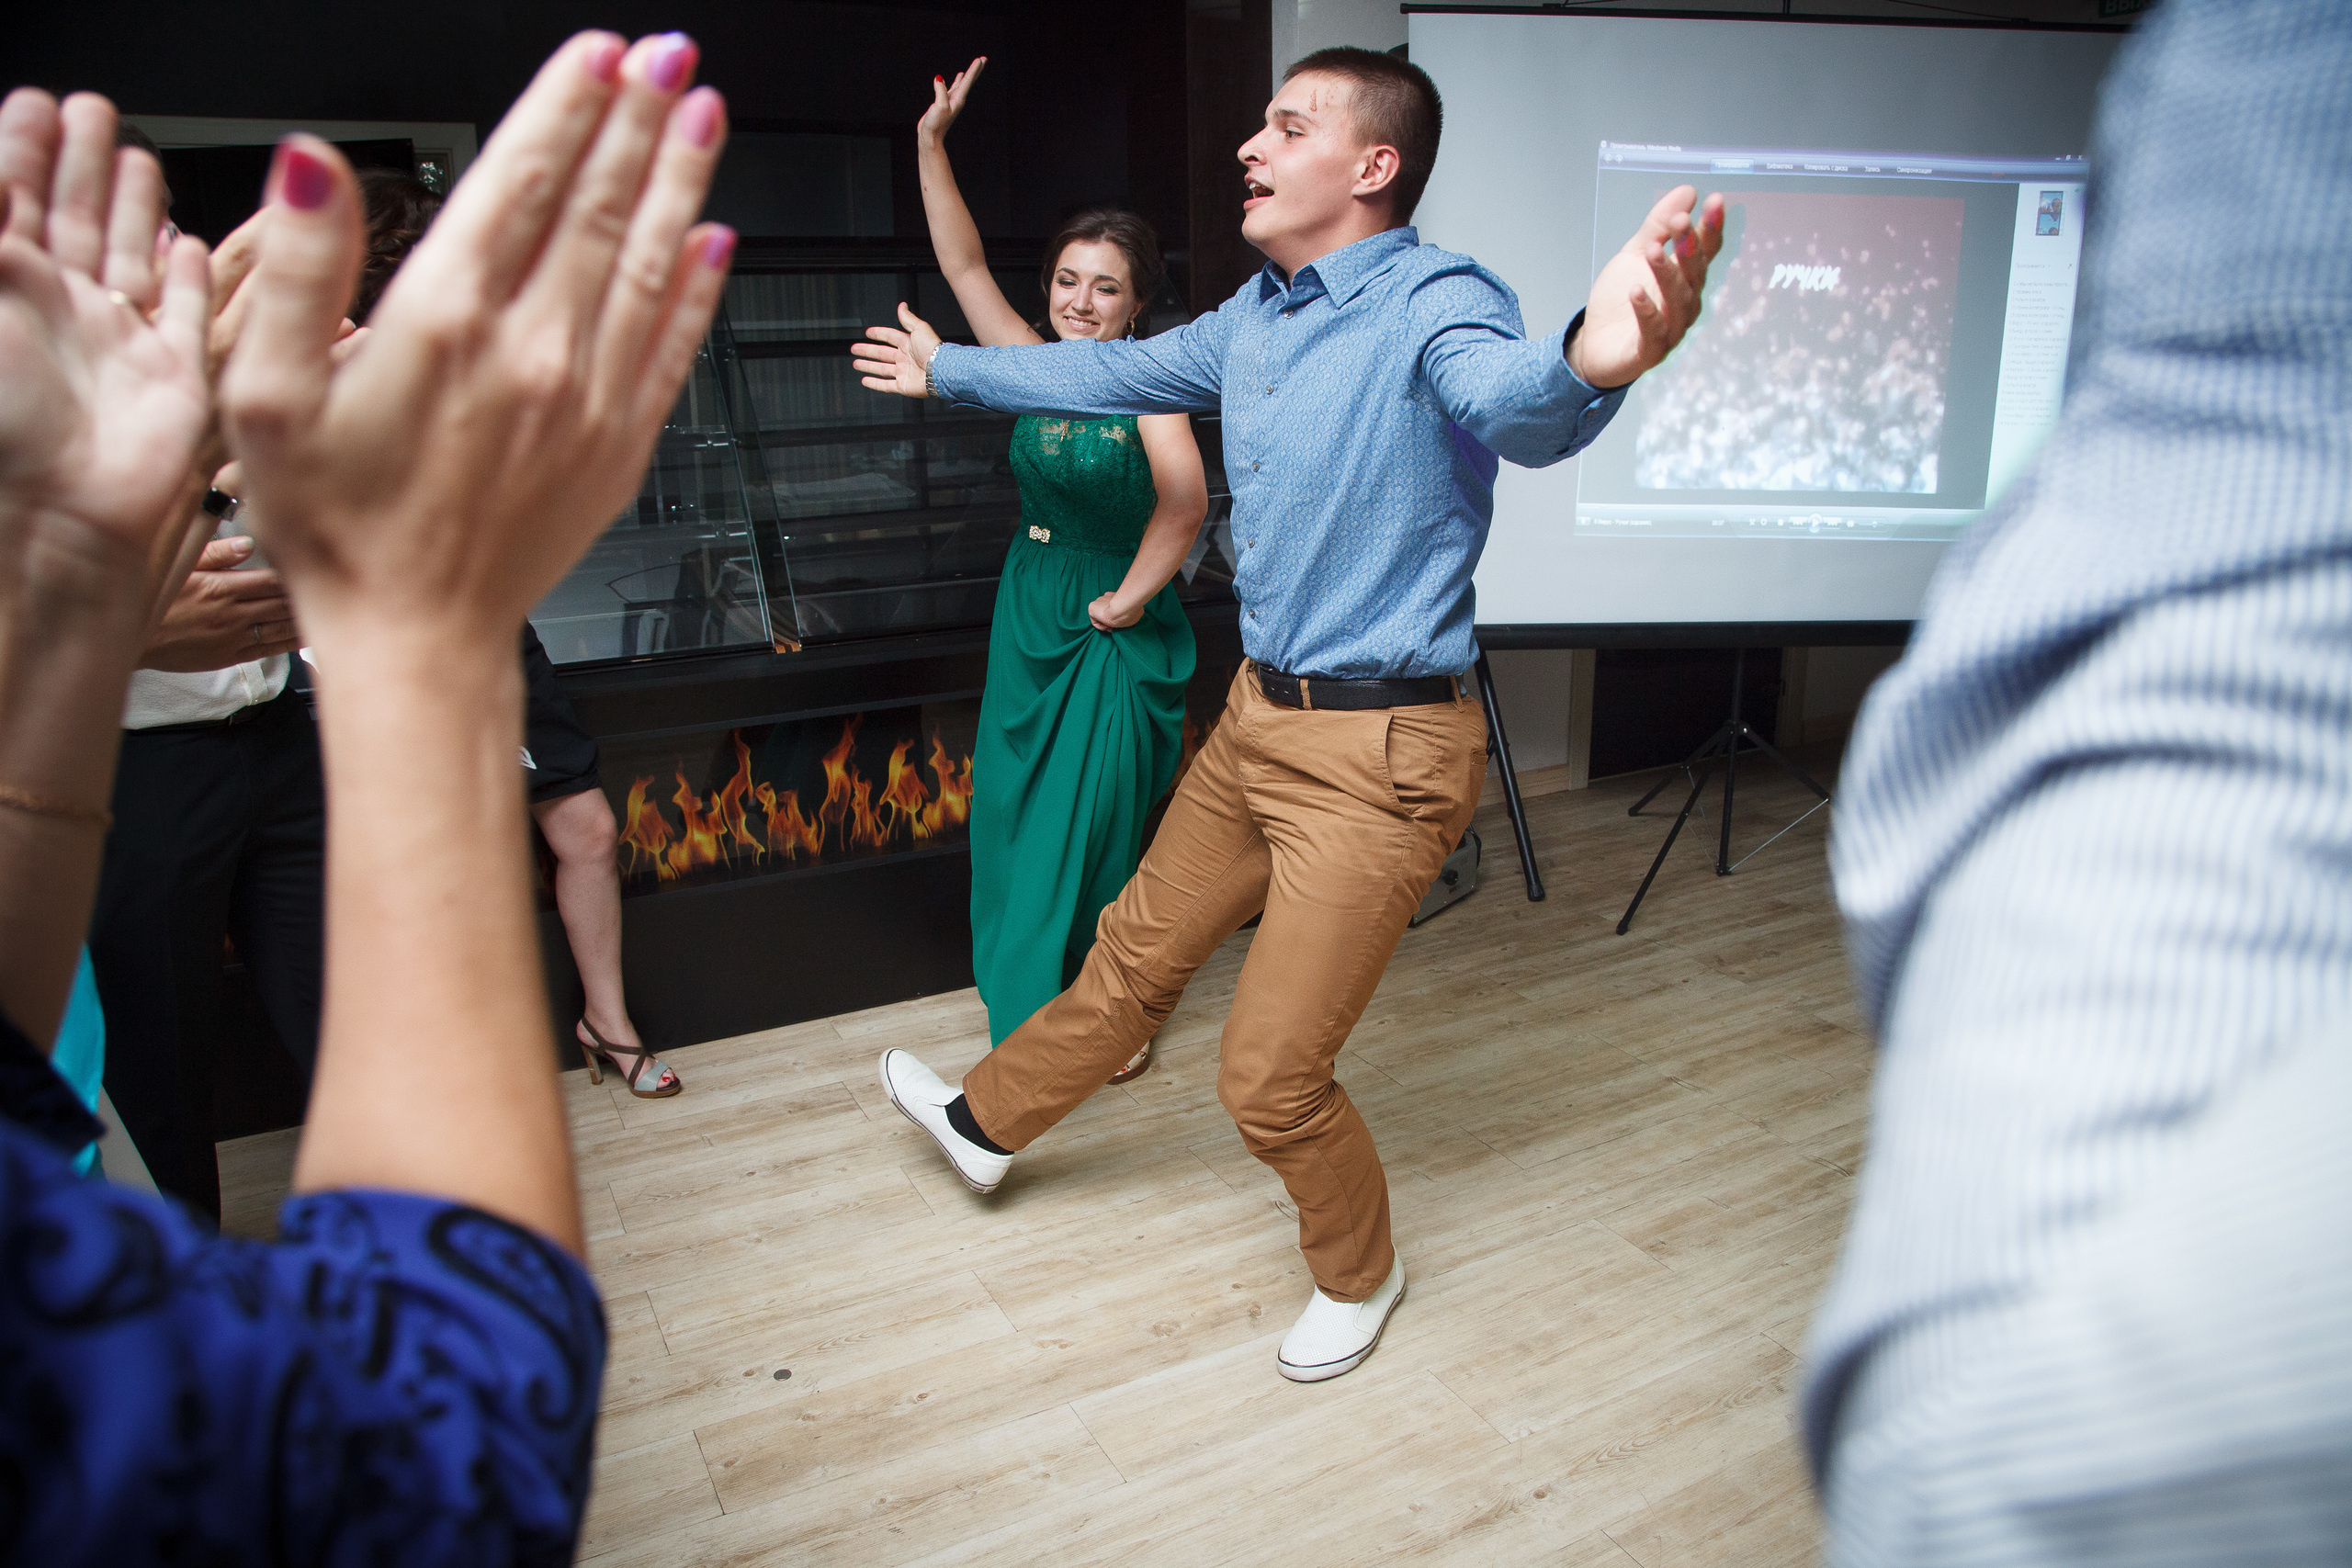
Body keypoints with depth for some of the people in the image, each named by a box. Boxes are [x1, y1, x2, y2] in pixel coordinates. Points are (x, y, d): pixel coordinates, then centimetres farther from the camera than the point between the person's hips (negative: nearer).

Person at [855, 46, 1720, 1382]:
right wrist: (945, 370, 36)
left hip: (1379, 756, -8)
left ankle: (1358, 1276, 32)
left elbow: (1507, 398, -42)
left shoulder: (1433, 301, -18)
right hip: (1260, 720, 8)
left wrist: (1588, 364, -68)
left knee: (1271, 1077, 1)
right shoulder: (1255, 316, 8)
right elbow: (1112, 371, 24)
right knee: (1137, 954, 25)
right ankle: (988, 1124, 49)